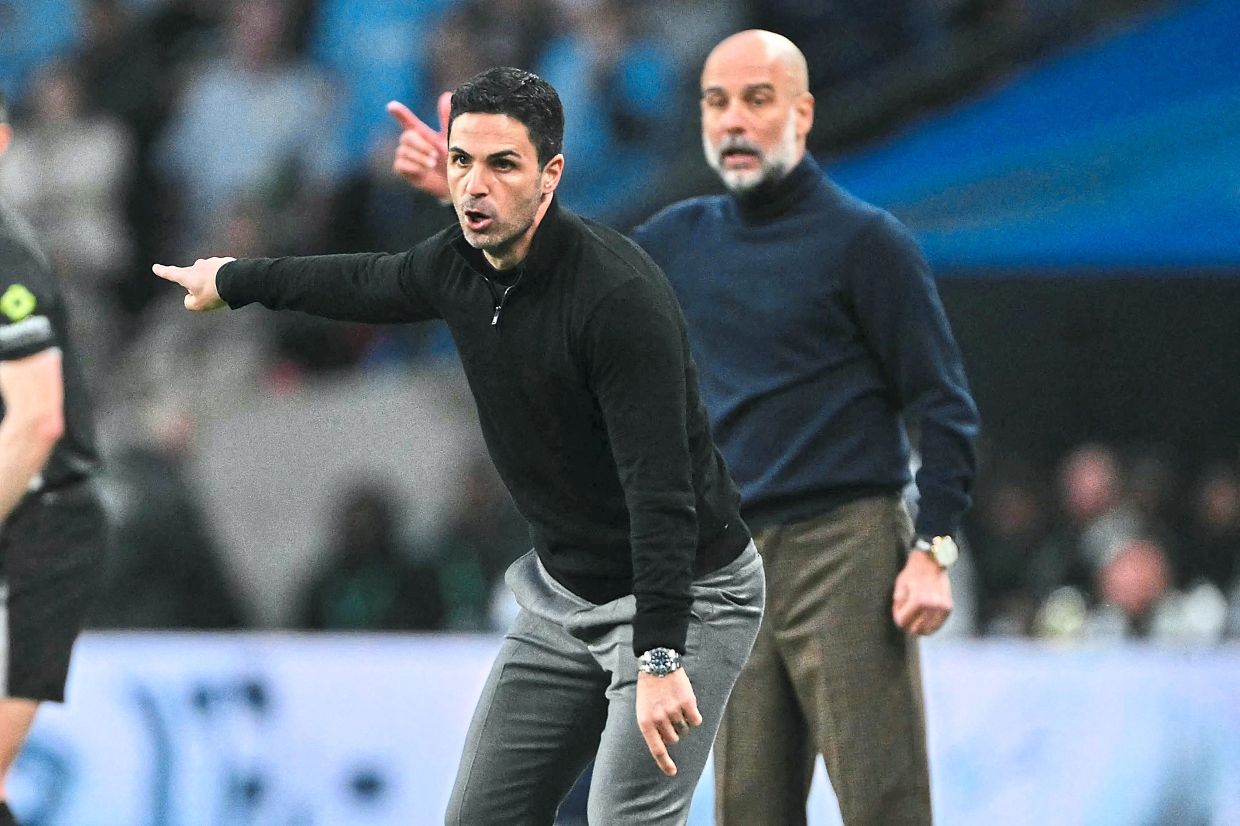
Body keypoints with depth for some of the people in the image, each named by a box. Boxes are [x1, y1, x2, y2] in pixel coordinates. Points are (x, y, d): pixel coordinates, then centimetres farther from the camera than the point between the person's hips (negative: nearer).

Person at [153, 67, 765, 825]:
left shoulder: (619, 295, -27)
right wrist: (233, 281, 38)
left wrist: (659, 657, -37)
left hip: (687, 595, -8)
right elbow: (368, 286, 22)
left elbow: (660, 485, -31)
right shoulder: (459, 265, -3)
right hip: (567, 592, 8)